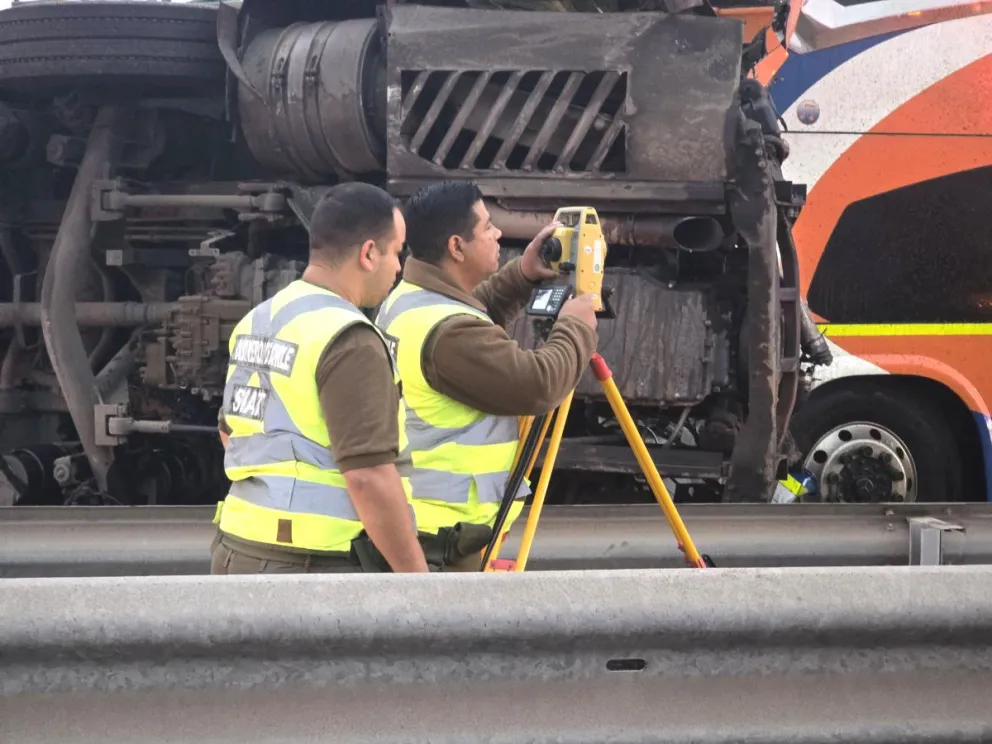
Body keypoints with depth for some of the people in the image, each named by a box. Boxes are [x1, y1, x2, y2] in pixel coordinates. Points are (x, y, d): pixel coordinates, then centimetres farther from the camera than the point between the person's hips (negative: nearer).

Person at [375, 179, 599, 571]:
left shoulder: (404, 300, 8)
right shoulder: (448, 332, -24)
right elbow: (539, 386, -21)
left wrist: (521, 276, 14)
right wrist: (576, 326, -4)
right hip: (444, 532, -10)